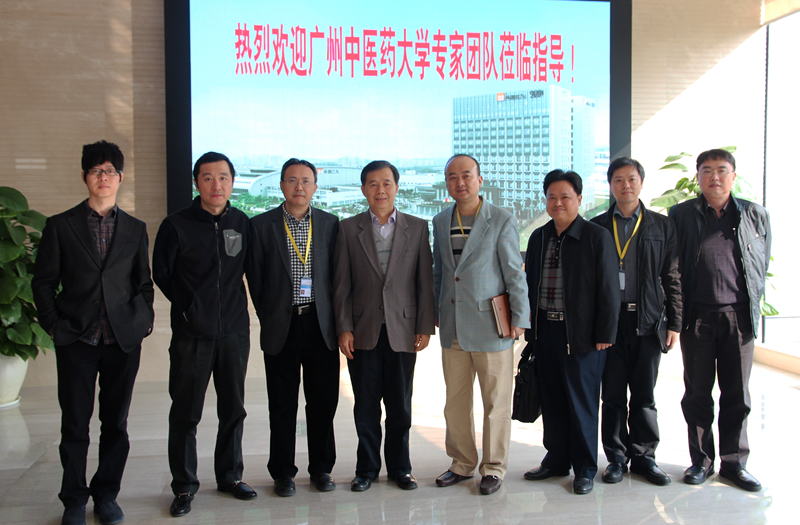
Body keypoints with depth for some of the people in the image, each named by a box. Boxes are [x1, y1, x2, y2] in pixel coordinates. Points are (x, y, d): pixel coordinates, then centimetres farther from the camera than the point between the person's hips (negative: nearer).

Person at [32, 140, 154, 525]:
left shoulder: (135, 229, 9)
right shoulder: (61, 225, 4)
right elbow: (43, 281, 5)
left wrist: (145, 321, 3)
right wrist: (53, 324, -3)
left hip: (124, 339, 2)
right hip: (76, 339, -1)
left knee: (115, 422, 8)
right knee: (75, 424, 4)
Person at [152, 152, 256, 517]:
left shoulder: (243, 223, 4)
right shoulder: (176, 225, -5)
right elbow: (161, 274, 4)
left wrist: (232, 306, 12)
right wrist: (190, 307, 6)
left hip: (235, 332, 3)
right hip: (191, 335, -3)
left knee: (233, 410, 12)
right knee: (185, 414, 4)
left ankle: (230, 476, 27)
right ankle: (184, 486, 17)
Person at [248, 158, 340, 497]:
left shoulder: (330, 224, 7)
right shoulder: (262, 225, 2)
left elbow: (337, 275, 8)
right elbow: (255, 278, 4)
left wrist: (333, 318, 2)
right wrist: (269, 318, 2)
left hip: (321, 325, 1)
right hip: (281, 327, -1)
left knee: (324, 402, 6)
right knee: (282, 405, 6)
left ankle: (321, 468, 22)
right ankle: (283, 473, 20)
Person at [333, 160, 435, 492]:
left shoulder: (417, 228, 6)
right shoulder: (348, 229, 5)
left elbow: (425, 281, 4)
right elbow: (341, 284, 2)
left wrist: (425, 327, -1)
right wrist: (344, 328, -4)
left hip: (402, 331, 0)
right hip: (363, 332, 0)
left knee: (400, 406, 8)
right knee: (365, 406, 7)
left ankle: (399, 467, 23)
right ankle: (367, 468, 22)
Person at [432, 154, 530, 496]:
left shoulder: (502, 221, -5)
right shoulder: (440, 222, 10)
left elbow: (515, 273, -4)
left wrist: (520, 318, -7)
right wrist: (435, 312, 16)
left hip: (491, 327, -4)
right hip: (452, 326, 4)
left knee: (496, 401, 5)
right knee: (455, 402, 10)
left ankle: (493, 467, 20)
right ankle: (462, 463, 26)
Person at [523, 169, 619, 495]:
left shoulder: (597, 237, -5)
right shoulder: (538, 238, 11)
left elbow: (609, 289, -7)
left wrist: (605, 335, -10)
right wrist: (530, 329, 10)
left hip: (581, 334, -5)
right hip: (545, 331, 5)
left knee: (582, 403, 4)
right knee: (552, 400, 13)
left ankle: (585, 470, 18)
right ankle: (557, 460, 28)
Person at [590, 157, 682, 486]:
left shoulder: (662, 226, 8)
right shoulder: (597, 227, 6)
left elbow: (672, 277, 6)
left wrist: (674, 323, 1)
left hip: (647, 322, 0)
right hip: (609, 321, 0)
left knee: (644, 396, 8)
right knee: (613, 395, 6)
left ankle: (644, 457, 19)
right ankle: (616, 457, 17)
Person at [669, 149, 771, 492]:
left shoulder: (756, 216, 9)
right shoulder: (680, 215, 5)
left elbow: (762, 265, 13)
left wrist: (750, 304, 7)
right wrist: (678, 312, 2)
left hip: (739, 316, 1)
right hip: (697, 317, -1)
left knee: (737, 393, 6)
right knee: (697, 392, 5)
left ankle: (734, 461, 18)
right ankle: (701, 460, 17)